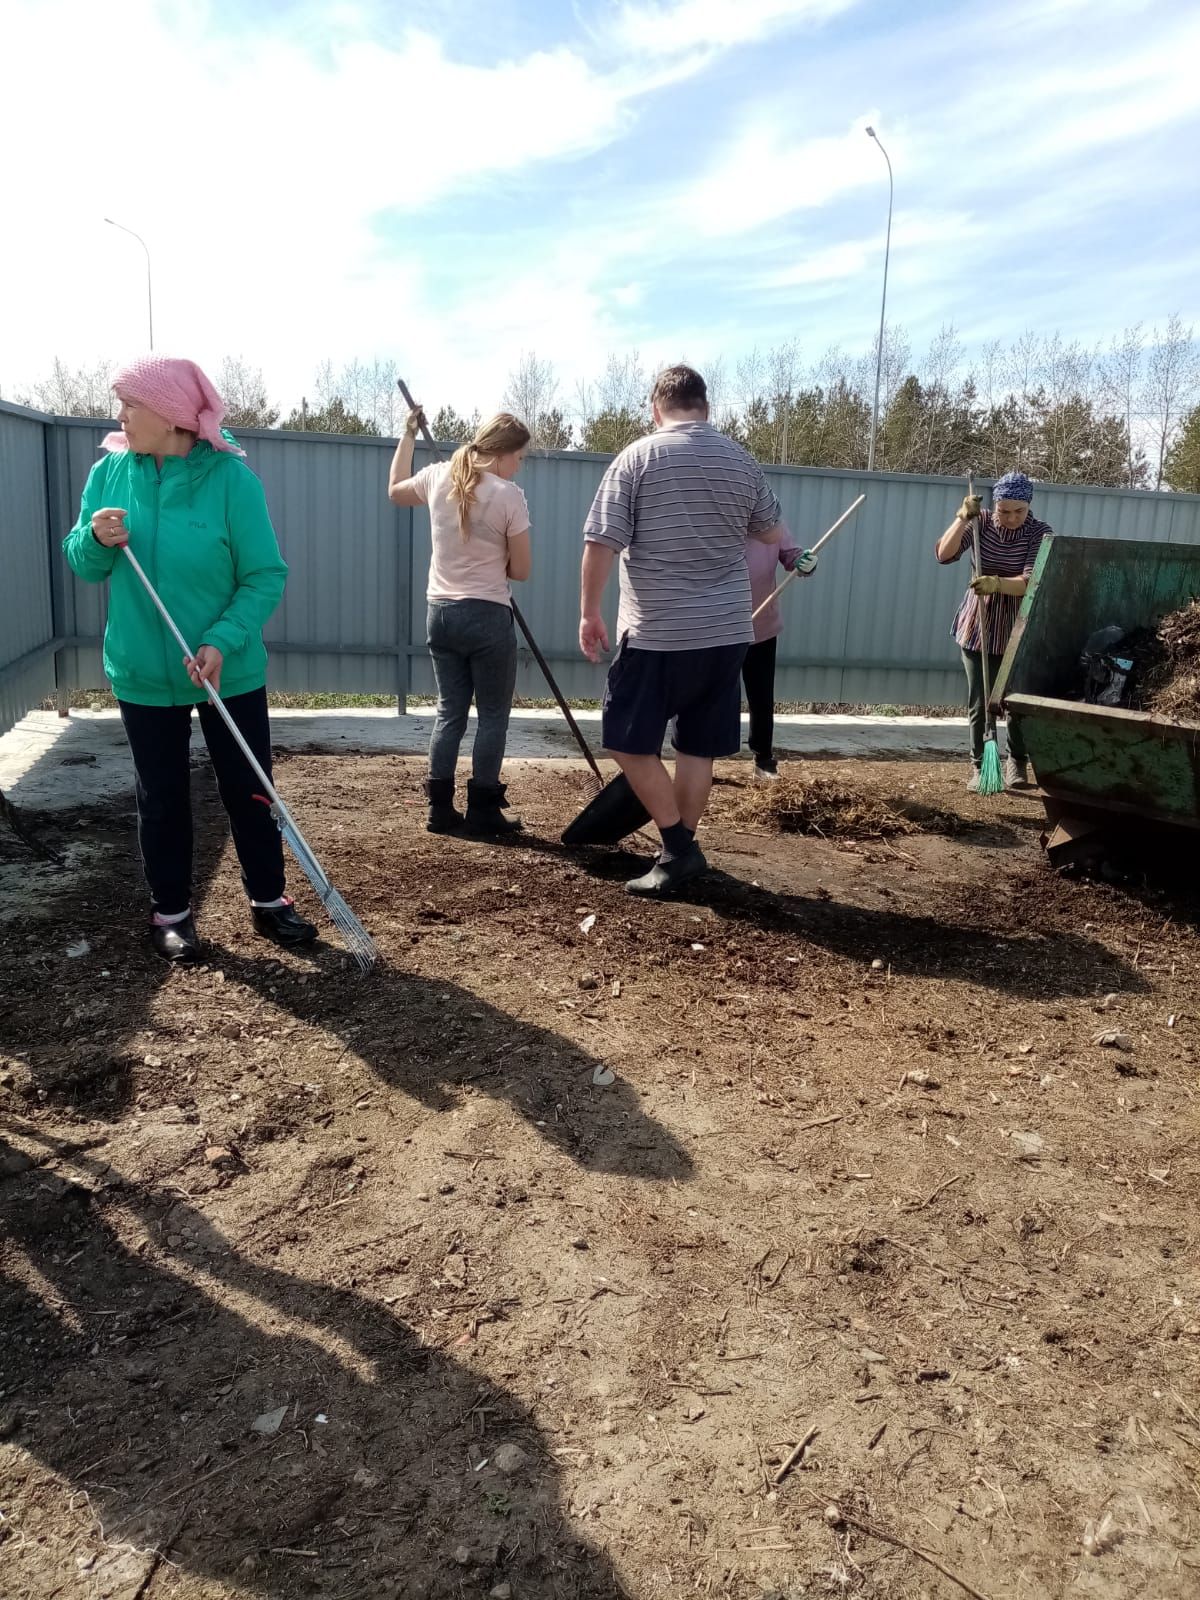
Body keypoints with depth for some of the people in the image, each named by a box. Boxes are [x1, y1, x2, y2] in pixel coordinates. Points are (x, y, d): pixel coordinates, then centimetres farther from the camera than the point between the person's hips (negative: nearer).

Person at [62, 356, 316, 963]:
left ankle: (268, 900, 27)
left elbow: (265, 575, -14)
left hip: (231, 672, -2)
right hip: (142, 674, 3)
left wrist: (223, 642, -25)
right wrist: (97, 539, -18)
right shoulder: (109, 472, -2)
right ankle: (171, 912, 27)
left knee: (247, 790, 9)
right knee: (161, 797, 12)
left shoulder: (231, 477, -14)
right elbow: (83, 566, 4)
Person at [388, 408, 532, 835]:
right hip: (487, 617, -6)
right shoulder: (508, 495, -12)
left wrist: (408, 435, 32)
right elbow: (521, 571, -7)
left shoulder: (438, 478, 3)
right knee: (493, 715, 6)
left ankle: (441, 809, 15)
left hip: (440, 613, 6)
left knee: (449, 712, 13)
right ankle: (483, 812, 9)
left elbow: (394, 490, 26)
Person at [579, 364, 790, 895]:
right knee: (698, 749, 12)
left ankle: (679, 849, 4)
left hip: (657, 635, -5)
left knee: (629, 743, 6)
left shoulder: (637, 457, -4)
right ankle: (681, 853, 20)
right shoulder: (742, 461, 9)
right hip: (726, 632, 5)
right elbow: (773, 534, 23)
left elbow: (601, 544, -10)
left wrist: (589, 612, 0)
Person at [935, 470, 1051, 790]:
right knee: (980, 702, 2)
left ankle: (1017, 763, 22)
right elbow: (944, 555, -16)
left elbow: (1030, 582, -24)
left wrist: (997, 584, -42)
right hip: (978, 625, 1)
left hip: (1019, 630, -1)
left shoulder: (1040, 533, -12)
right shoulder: (980, 523, -4)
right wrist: (962, 519, -27)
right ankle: (979, 766, 11)